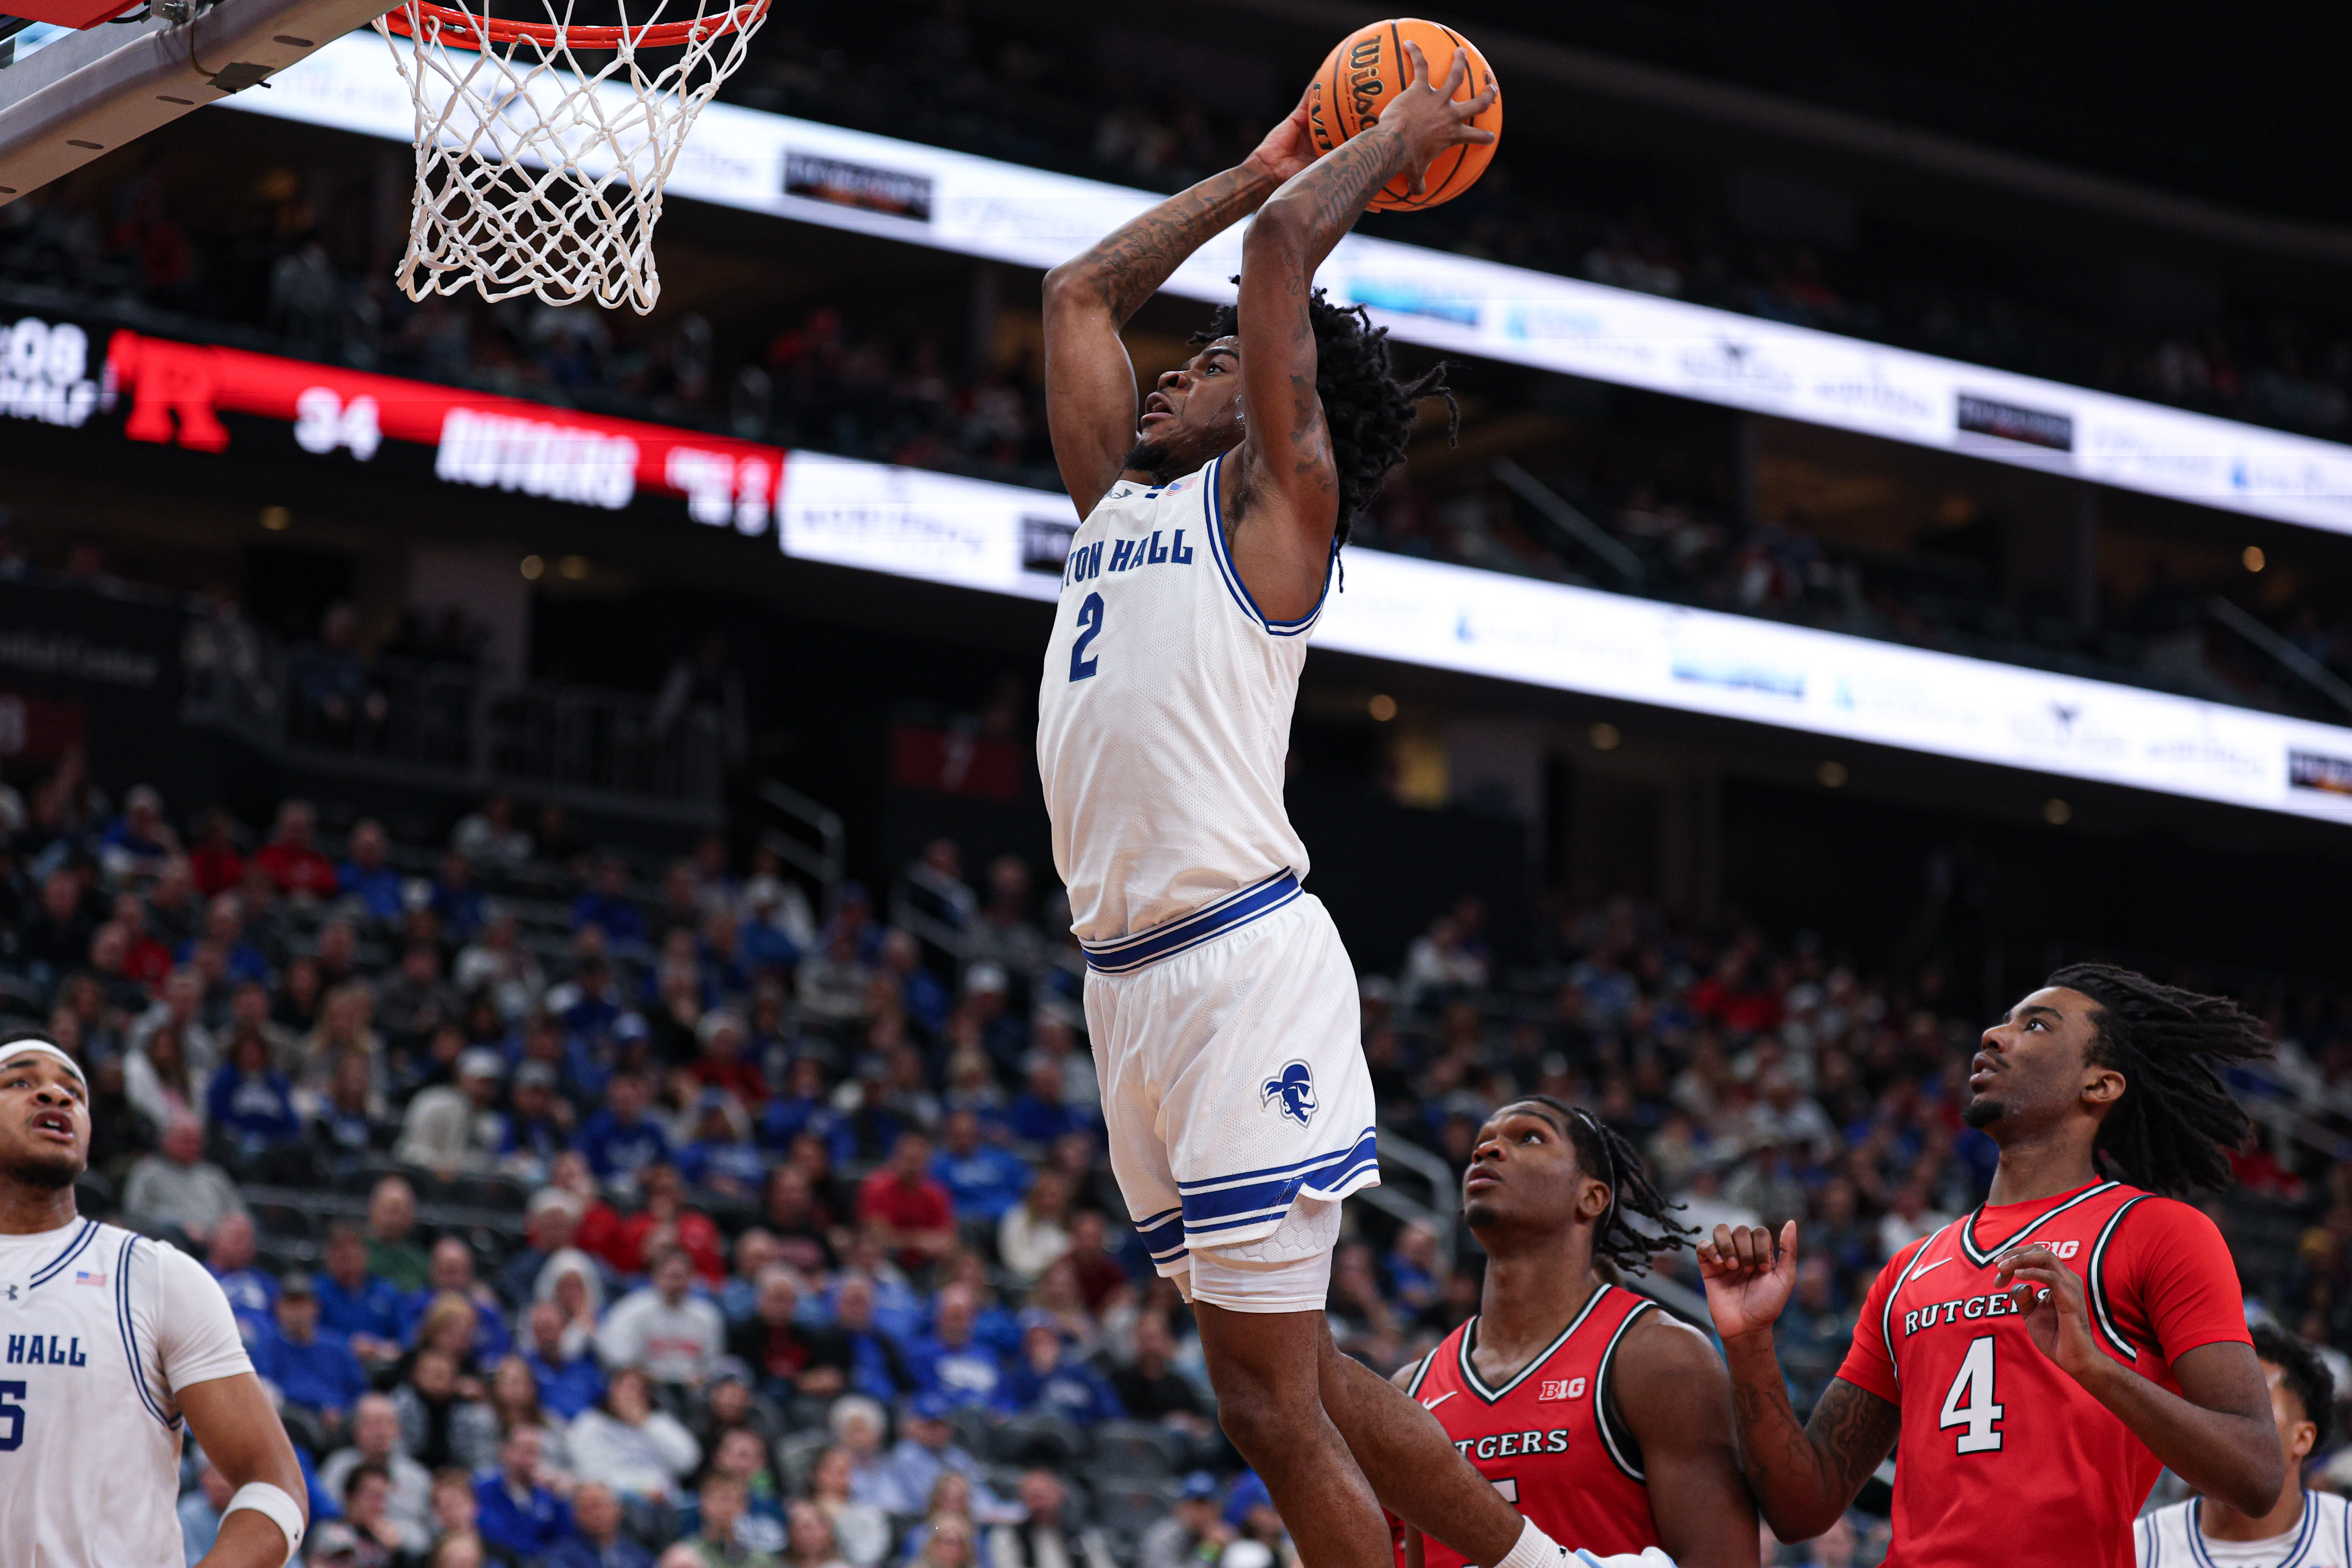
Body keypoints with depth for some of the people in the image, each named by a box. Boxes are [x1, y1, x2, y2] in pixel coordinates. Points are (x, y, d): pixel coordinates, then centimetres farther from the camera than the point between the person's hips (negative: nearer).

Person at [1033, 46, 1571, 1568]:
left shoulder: (1276, 493, 2)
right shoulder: (1120, 501, 22)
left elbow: (1286, 243, -5)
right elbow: (1078, 292, 31)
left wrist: (1398, 140, 10)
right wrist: (1264, 162, 34)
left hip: (1242, 967, -8)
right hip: (1129, 979, 8)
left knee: (1274, 1396, -10)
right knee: (1291, 1369, 10)